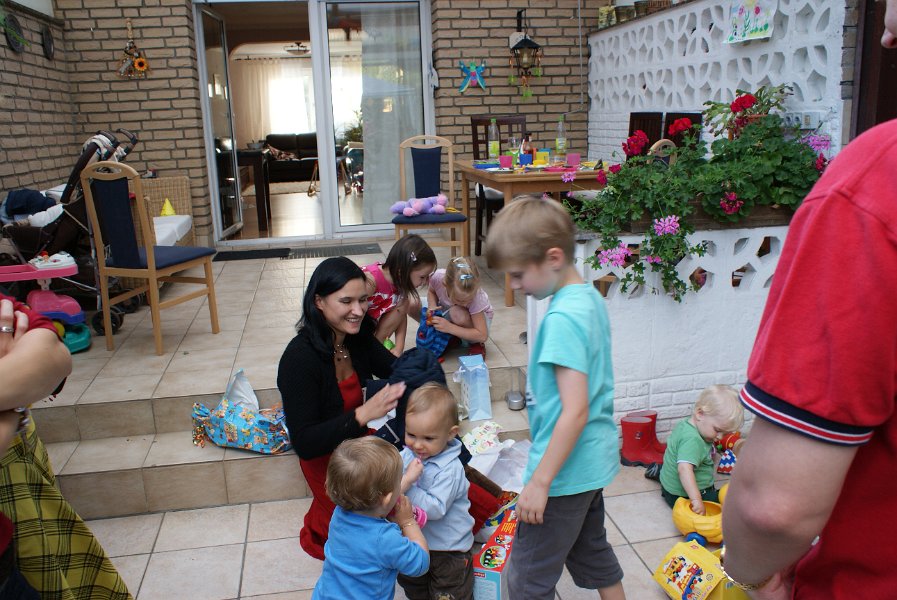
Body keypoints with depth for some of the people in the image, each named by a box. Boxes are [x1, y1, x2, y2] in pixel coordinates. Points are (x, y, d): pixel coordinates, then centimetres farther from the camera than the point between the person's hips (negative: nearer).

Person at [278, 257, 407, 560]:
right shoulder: (300, 358, -25)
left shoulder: (357, 337, -6)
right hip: (326, 460, -6)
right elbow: (303, 443, -25)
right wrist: (363, 414, -36)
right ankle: (321, 525, 9)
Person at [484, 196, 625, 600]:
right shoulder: (590, 298, 3)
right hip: (594, 462, 10)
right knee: (593, 554, 27)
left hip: (564, 472, -9)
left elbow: (575, 411, -28)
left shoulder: (563, 317, -25)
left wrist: (540, 480, -21)